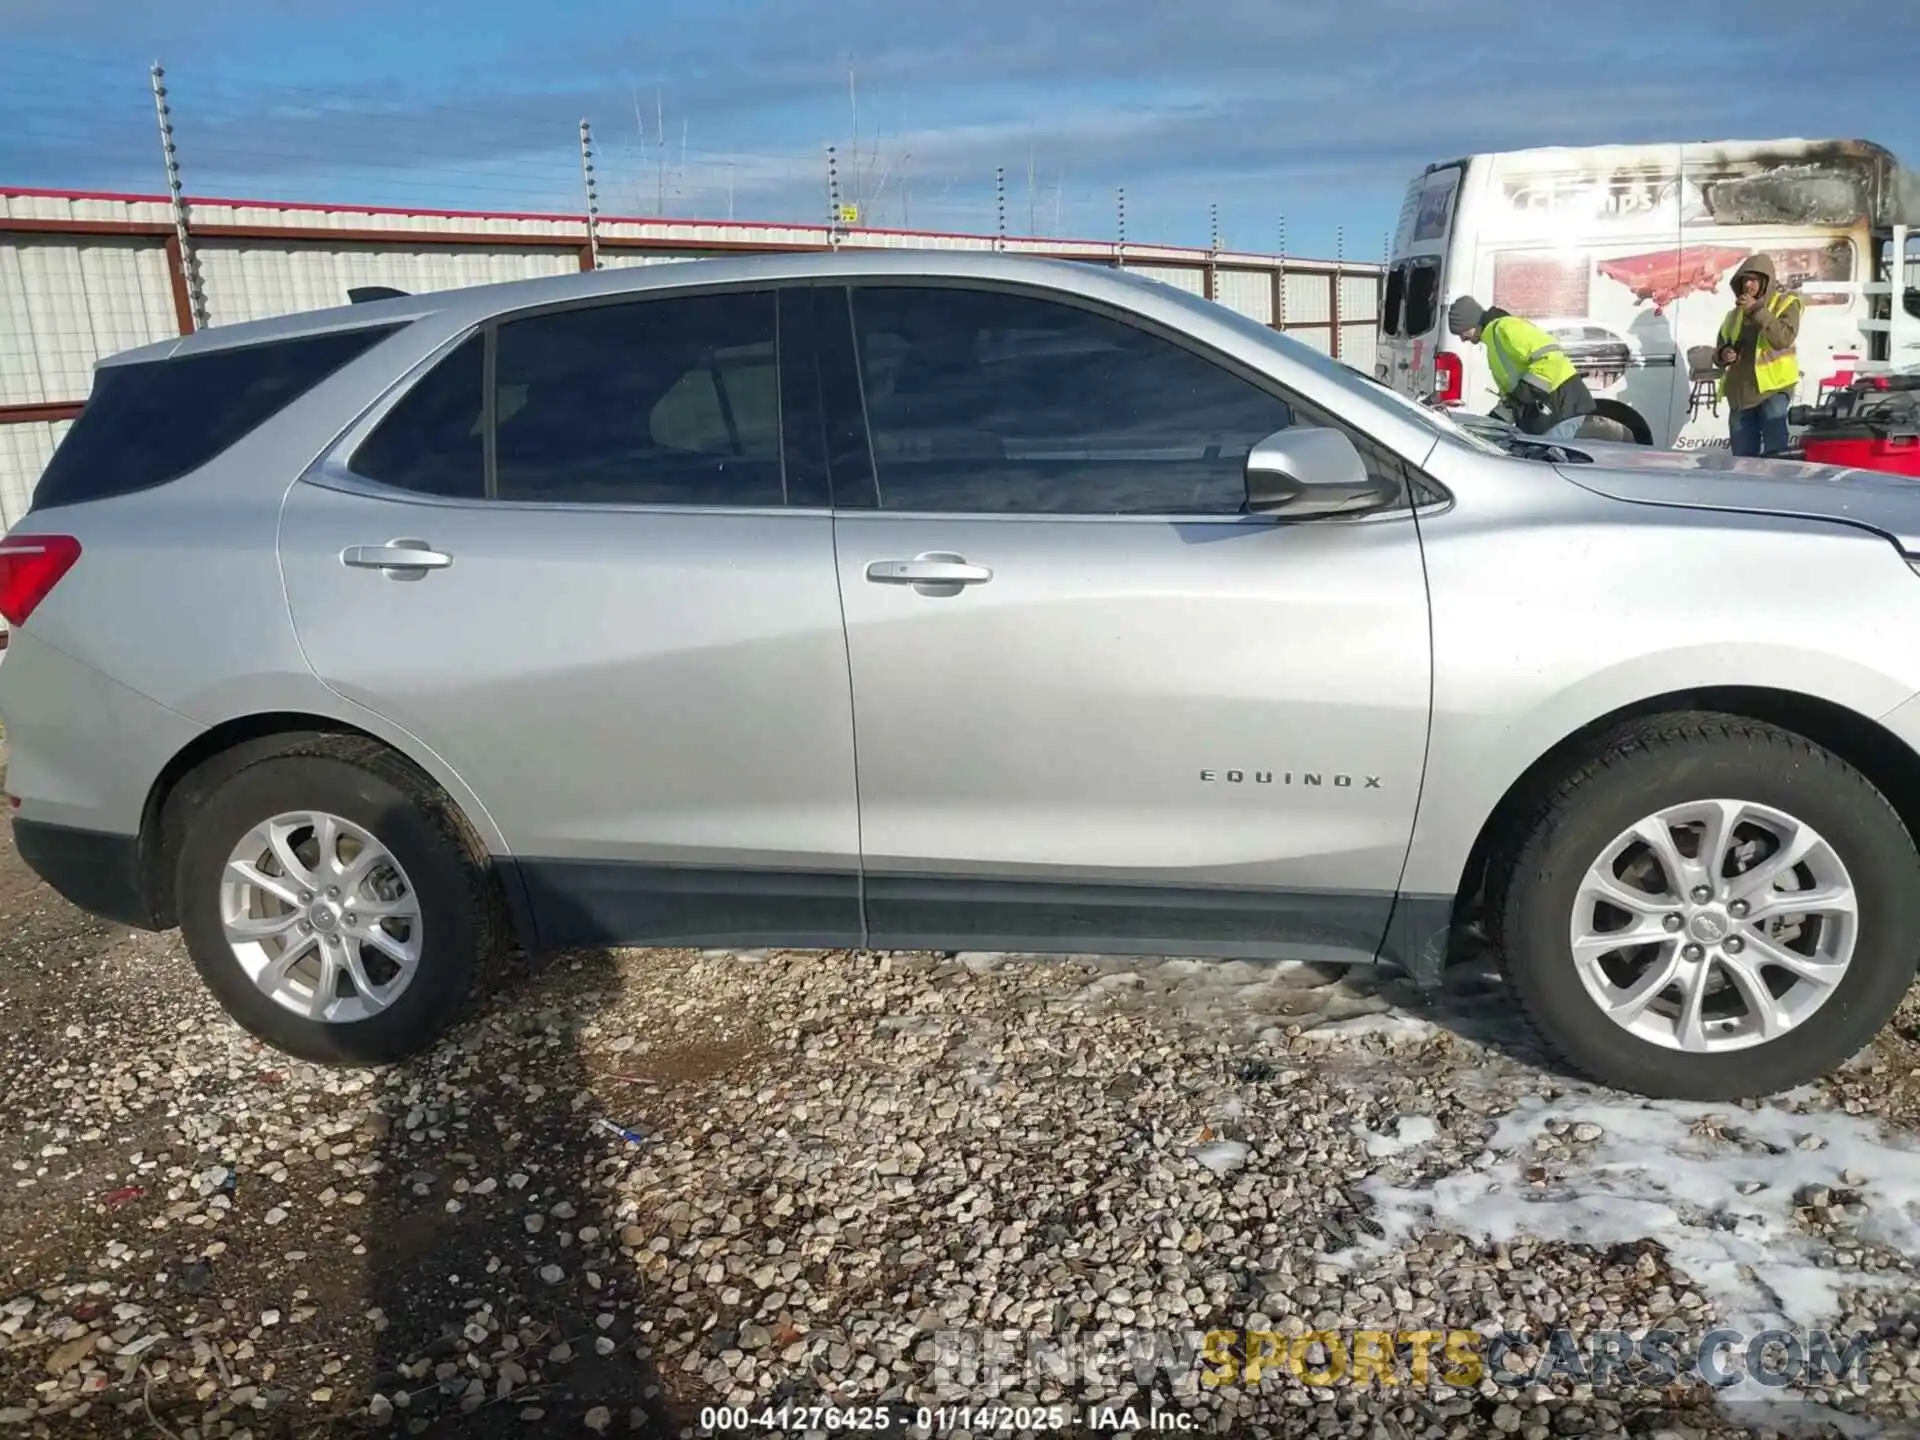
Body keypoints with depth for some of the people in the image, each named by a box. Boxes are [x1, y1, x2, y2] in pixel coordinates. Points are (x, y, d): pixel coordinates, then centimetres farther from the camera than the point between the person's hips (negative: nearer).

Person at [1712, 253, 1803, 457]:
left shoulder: (1785, 303, 5)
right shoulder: (1735, 312, 19)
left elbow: (1784, 338, -14)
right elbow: (1719, 352, 22)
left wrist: (1757, 310, -17)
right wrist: (1723, 355, -3)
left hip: (1773, 387, -5)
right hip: (1740, 391, 5)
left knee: (1774, 453, -20)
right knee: (1743, 457, 5)